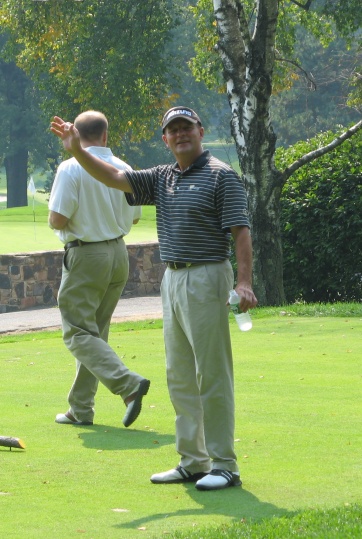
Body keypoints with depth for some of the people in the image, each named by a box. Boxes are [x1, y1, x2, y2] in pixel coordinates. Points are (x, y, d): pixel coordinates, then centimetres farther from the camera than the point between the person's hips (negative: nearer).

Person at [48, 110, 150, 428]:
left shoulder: (71, 169, -14)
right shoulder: (122, 169, 4)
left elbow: (57, 219, -18)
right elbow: (134, 217, 12)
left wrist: (68, 224, 4)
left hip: (86, 256, -7)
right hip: (119, 253, 7)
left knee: (78, 332, -5)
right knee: (96, 330, 14)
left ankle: (128, 383, -24)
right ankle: (81, 409, 17)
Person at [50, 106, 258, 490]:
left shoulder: (221, 176, -7)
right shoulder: (162, 178, 14)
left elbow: (241, 231, -13)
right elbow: (114, 178, 12)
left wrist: (244, 282, -22)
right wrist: (77, 151, -2)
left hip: (206, 279, -8)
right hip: (172, 280, 8)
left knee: (212, 375, -8)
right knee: (180, 377, 9)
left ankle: (224, 466, -5)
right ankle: (192, 462, 15)